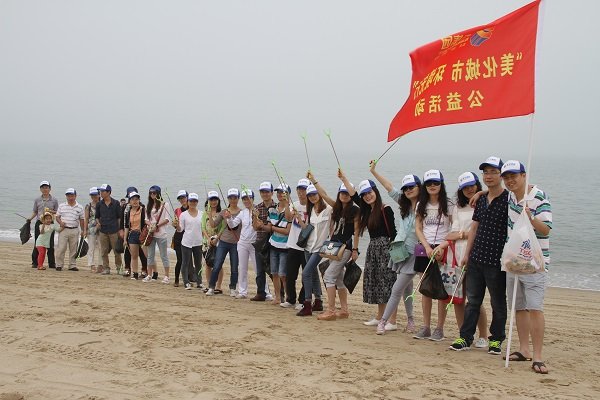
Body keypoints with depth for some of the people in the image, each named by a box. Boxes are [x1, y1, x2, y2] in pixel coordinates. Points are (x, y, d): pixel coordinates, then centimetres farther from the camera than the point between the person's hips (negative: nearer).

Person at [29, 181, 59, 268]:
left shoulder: (54, 200, 5)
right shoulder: (37, 200, 8)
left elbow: (57, 212, 6)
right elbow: (35, 212, 12)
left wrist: (50, 211, -13)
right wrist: (30, 218, -5)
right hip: (39, 223, 1)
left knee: (50, 244, 1)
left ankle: (51, 263, 8)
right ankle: (35, 263, 10)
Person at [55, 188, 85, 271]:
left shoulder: (80, 207, 6)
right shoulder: (62, 206, 6)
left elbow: (81, 220, 9)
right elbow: (57, 217, 9)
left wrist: (83, 231, 7)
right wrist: (60, 222, -12)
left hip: (75, 230, 1)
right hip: (64, 229, -1)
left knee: (73, 249, 6)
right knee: (61, 248, -4)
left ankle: (72, 265, 14)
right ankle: (59, 265, 3)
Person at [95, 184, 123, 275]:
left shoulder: (116, 203, -1)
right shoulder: (99, 204, 7)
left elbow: (119, 217, 3)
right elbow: (97, 216, 18)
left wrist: (119, 229, -1)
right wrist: (98, 223, -1)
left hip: (114, 230, -3)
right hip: (103, 230, 3)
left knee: (117, 250, 1)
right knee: (104, 251, 4)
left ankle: (119, 267, 14)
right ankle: (106, 268, 11)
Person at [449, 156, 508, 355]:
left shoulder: (508, 199, -9)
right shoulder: (481, 200, 11)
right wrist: (467, 253, 13)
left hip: (497, 261, -6)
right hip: (476, 259, 6)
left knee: (498, 303, 8)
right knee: (472, 300, 10)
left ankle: (496, 339, 20)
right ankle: (465, 338, 16)